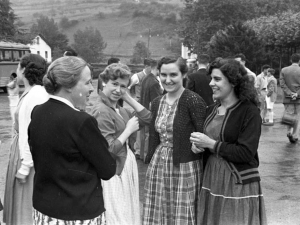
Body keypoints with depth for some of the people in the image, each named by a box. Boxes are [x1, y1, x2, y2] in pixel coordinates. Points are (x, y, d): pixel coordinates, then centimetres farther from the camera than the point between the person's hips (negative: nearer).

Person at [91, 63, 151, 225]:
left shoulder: (119, 108, 7)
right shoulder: (102, 111, -20)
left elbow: (147, 118, 5)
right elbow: (108, 150, -24)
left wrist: (128, 97, 1)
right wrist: (128, 130, -15)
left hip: (126, 165, 9)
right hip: (114, 171, -9)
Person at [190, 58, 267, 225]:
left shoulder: (249, 111, -11)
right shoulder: (212, 110, 9)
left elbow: (247, 153, -18)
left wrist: (211, 144, -17)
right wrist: (199, 145, 2)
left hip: (239, 184, -6)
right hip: (212, 180, 6)